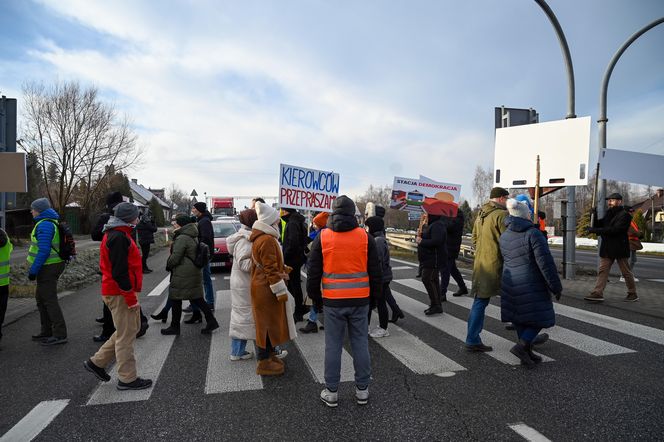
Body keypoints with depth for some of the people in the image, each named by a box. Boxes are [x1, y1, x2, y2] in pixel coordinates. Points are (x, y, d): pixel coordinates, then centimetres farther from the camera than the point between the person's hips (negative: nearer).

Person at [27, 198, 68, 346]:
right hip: (55, 264, 10)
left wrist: (33, 270, -18)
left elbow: (44, 250, -24)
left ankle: (60, 335, 1)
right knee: (41, 298, 20)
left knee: (49, 300, -4)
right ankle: (47, 332, 29)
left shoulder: (44, 225, -18)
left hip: (48, 267, -10)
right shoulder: (53, 221, 14)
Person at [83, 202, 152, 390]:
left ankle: (97, 362, 29)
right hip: (120, 294, -10)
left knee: (130, 329, 20)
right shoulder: (119, 237, -18)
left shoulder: (118, 234, 15)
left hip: (121, 292, 10)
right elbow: (119, 271, -23)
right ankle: (127, 379, 12)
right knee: (126, 335, 0)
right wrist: (130, 296, -19)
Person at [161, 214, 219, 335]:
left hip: (183, 274, -9)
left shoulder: (182, 238, -17)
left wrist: (168, 265, 2)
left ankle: (175, 327, 16)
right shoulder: (194, 237, 12)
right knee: (197, 298, 12)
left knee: (175, 299, 5)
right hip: (195, 271, 9)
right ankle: (211, 321, 10)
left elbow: (175, 258, -17)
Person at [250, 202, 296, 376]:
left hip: (264, 288, 10)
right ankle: (264, 363, 13)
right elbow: (270, 269, -23)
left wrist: (283, 269, 8)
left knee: (270, 323, 20)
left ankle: (269, 355, 34)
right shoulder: (267, 240, -21)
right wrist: (281, 291, -19)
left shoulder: (261, 238, 13)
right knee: (267, 324, 1)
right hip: (266, 290, -10)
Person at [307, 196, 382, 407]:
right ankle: (362, 390, 24)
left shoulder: (322, 237, -4)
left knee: (333, 346, 9)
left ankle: (331, 392, 20)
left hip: (333, 301, -1)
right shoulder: (365, 237, -2)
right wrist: (375, 294, 16)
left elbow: (313, 271, 1)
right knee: (360, 344, 12)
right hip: (360, 300, 1)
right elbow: (375, 271, 3)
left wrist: (314, 294, 14)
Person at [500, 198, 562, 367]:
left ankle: (527, 353, 21)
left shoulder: (504, 236, 5)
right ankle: (522, 345, -6)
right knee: (539, 317, 8)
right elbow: (545, 263, -16)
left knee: (520, 319, 13)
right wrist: (556, 287, -9)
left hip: (510, 283, 7)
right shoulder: (533, 234, -15)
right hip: (531, 286, -6)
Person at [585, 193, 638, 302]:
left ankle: (633, 294, 22)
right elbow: (599, 224, 14)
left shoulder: (624, 215, -11)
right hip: (607, 248, 7)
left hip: (619, 248, -7)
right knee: (602, 270, 1)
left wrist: (596, 230, -24)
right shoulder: (609, 213, 14)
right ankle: (597, 293, -1)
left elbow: (615, 230, -23)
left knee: (626, 272, 7)